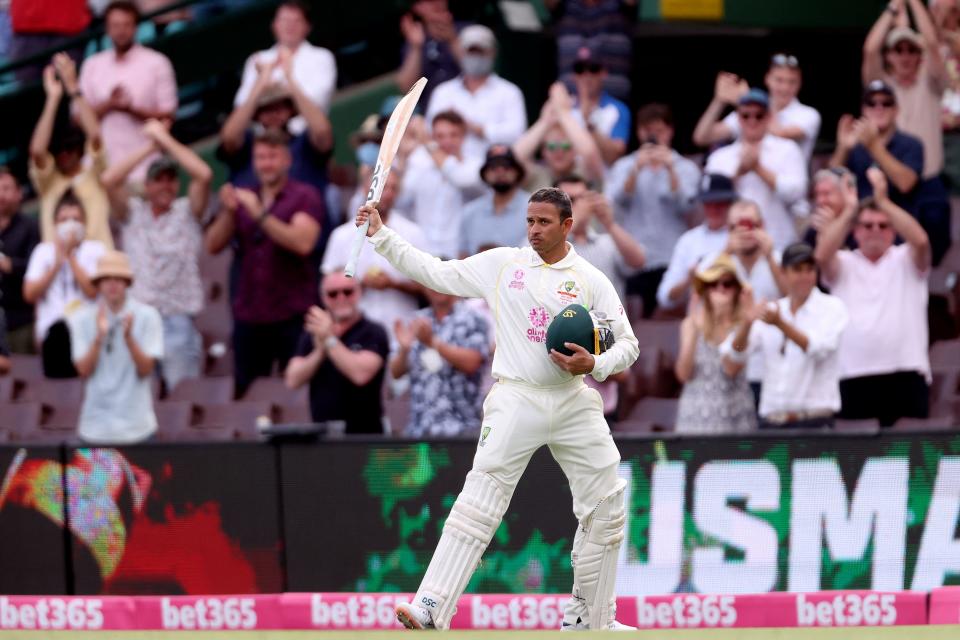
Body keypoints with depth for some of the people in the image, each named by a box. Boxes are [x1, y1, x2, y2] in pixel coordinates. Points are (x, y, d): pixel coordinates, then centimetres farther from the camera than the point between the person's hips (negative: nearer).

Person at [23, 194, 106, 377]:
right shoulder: (44, 251, 13)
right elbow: (30, 294, 4)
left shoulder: (96, 249, 8)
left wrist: (71, 257, -4)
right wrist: (56, 264, -2)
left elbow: (93, 290, -6)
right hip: (52, 328, 0)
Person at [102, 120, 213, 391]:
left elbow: (204, 175, -10)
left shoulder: (187, 212, 5)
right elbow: (109, 180, -5)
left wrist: (166, 140, -4)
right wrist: (149, 147, -1)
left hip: (178, 321, -2)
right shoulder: (133, 212, 9)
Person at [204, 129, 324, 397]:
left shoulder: (304, 197, 1)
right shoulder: (242, 198, 15)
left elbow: (303, 243, -15)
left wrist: (260, 214, -19)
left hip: (293, 315, -4)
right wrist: (228, 212, -9)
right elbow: (213, 245, 7)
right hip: (248, 314, 4)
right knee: (245, 394, 3)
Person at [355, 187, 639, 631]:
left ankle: (589, 618, 20)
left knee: (605, 510, 4)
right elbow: (434, 273, 8)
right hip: (516, 399, -2)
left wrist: (595, 365, -16)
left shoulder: (591, 280, 5)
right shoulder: (502, 264, 7)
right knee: (479, 503, -14)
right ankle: (431, 609, -22)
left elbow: (627, 344, 4)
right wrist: (381, 235, 1)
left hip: (574, 405, 2)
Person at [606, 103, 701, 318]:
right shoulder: (624, 166, 12)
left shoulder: (686, 168, 9)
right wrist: (636, 170, -18)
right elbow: (615, 200, -5)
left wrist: (670, 169, -17)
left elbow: (684, 205, -7)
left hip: (670, 260, -1)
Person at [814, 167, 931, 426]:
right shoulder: (844, 264, 13)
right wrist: (850, 210, -9)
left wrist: (883, 201, -12)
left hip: (905, 375, -1)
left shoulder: (905, 260, 11)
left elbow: (920, 240, -10)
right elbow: (822, 255, -7)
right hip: (855, 377, 1)